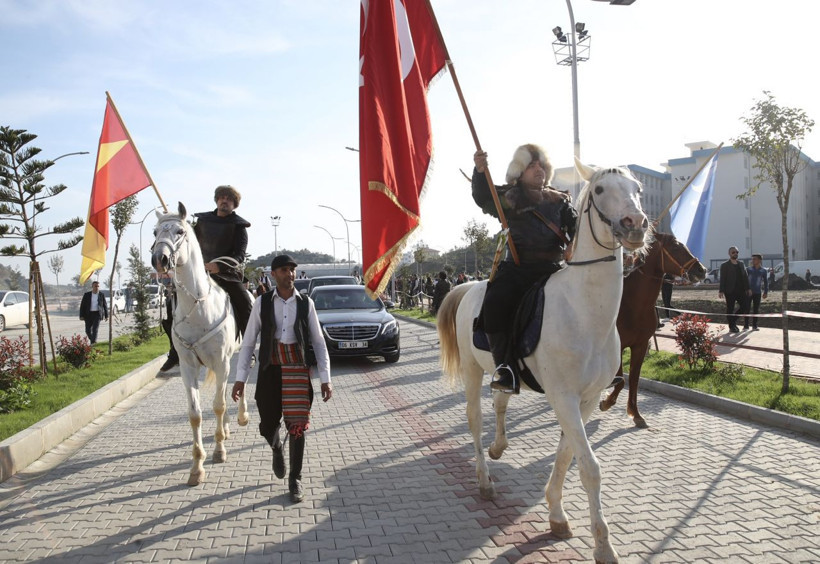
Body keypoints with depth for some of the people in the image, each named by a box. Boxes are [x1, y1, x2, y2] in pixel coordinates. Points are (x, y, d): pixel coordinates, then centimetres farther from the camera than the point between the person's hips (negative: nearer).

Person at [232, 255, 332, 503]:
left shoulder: (306, 303, -1)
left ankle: (295, 480, 18)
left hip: (297, 370, 0)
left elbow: (319, 342, 2)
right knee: (268, 426, 7)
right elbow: (248, 343, 1)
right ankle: (277, 449, 45)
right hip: (270, 369, 1)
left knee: (297, 426, 0)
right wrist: (240, 379, -3)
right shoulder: (262, 303, -2)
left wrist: (325, 379, -3)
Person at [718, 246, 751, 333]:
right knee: (730, 309, 1)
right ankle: (732, 327, 10)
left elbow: (745, 276, 14)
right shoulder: (725, 265, -2)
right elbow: (722, 279, -7)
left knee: (744, 307, 1)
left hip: (741, 290, 5)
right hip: (730, 291, -5)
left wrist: (747, 288, 8)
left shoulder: (741, 264, 14)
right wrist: (721, 291, -14)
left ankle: (733, 320, 22)